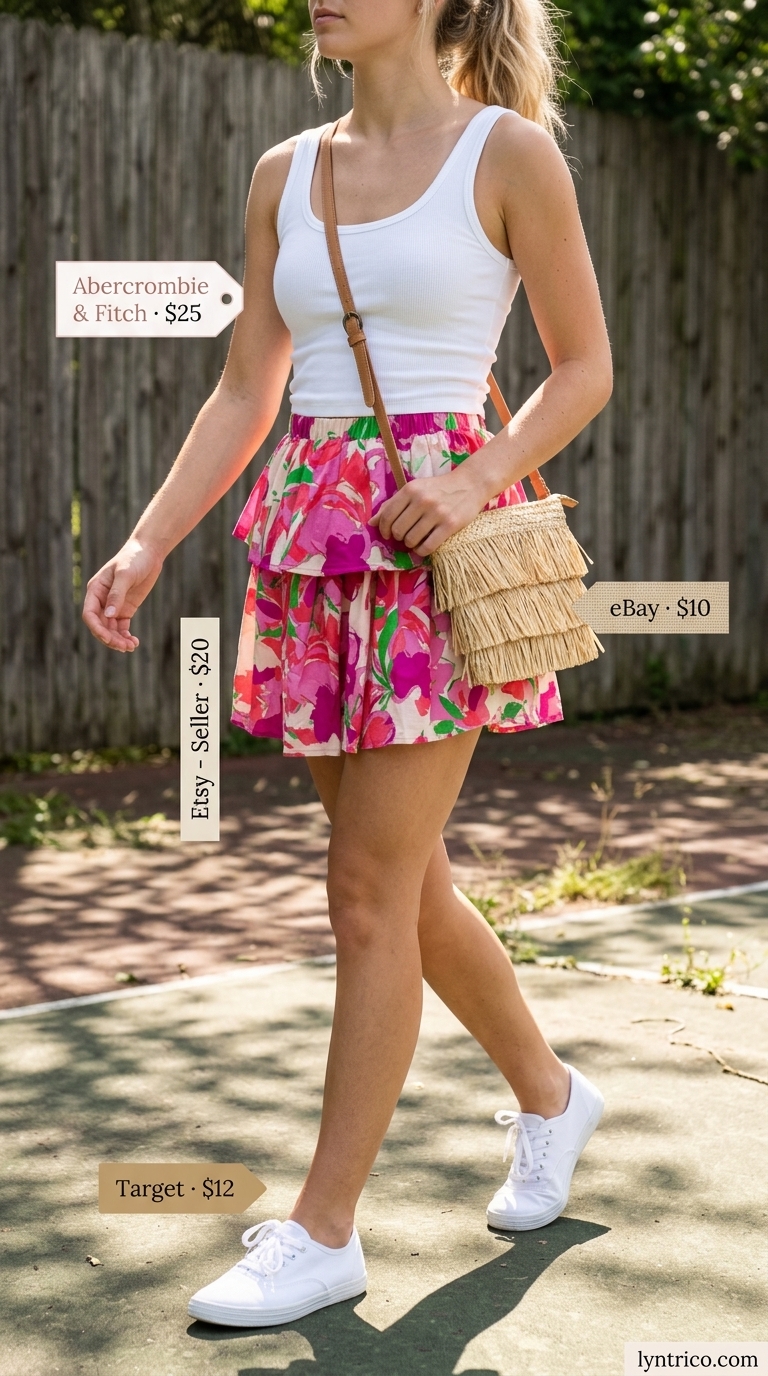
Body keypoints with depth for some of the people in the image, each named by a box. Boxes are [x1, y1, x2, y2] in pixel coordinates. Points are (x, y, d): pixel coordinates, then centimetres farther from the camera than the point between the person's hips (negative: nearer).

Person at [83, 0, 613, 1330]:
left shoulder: (508, 152, -3)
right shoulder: (286, 174, 11)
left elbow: (584, 366, 1)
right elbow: (244, 393, 11)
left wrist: (479, 477, -15)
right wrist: (147, 543, 1)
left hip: (434, 534, -6)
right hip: (308, 535, 6)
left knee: (371, 893, -4)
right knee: (404, 880, 14)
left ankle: (323, 1231, 7)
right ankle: (548, 1096, 37)